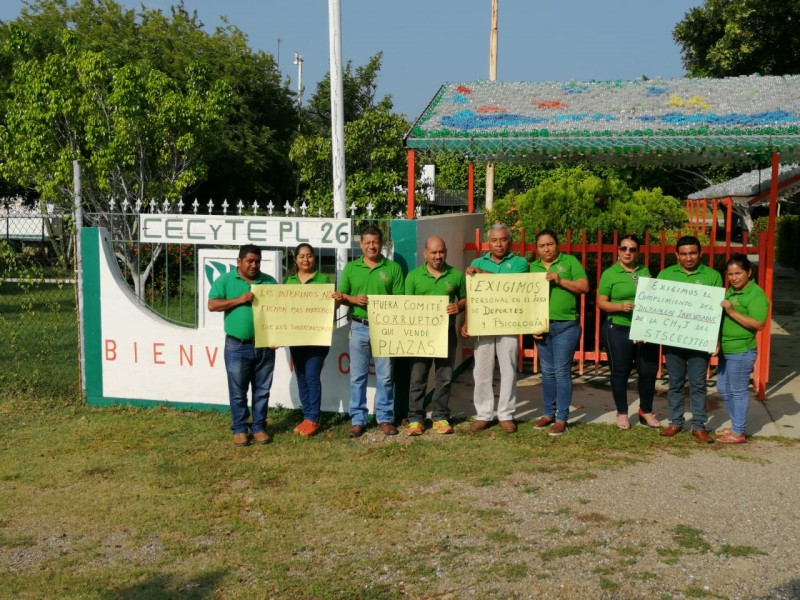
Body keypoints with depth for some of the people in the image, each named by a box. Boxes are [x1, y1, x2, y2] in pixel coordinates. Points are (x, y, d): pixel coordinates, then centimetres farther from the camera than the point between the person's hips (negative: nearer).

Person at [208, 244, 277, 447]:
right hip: (237, 347, -2)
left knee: (262, 390, 9)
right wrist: (240, 300, -16)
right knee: (238, 392, 4)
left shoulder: (269, 281, 8)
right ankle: (240, 429, 15)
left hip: (265, 346, 2)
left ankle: (259, 427, 19)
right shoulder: (225, 281, 2)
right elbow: (212, 305, -7)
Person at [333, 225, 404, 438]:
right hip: (359, 327, 1)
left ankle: (385, 418, 13)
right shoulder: (351, 268, 9)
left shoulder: (393, 268, 4)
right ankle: (358, 420, 12)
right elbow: (340, 296, 8)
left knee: (385, 376, 3)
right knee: (357, 376, 5)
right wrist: (354, 299, -11)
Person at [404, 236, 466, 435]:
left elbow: (465, 298, 13)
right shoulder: (414, 276, 3)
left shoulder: (456, 275, 5)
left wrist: (459, 306, -9)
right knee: (418, 378, 2)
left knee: (444, 378, 6)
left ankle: (440, 417, 16)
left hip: (446, 332, 1)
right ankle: (415, 419, 9)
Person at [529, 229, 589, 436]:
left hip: (566, 326, -4)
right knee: (547, 372, 11)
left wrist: (560, 280, -16)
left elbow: (584, 287, -5)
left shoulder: (570, 261, 2)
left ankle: (562, 418, 5)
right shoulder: (532, 267, 11)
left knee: (562, 371, -2)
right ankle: (548, 413, 21)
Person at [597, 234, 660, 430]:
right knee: (620, 372, 5)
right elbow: (601, 302, -4)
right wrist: (620, 306, -21)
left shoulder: (645, 271, 11)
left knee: (649, 371, 7)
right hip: (618, 330, -4)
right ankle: (622, 413, 19)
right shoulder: (610, 273, -1)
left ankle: (646, 412, 25)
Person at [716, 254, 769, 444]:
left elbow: (759, 324, -22)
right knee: (724, 389, 16)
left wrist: (732, 312, -24)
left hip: (741, 351, -9)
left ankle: (738, 433, 11)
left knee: (738, 391, 0)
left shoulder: (756, 294, -14)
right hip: (726, 349, 9)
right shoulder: (730, 291, 12)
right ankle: (736, 425, 30)